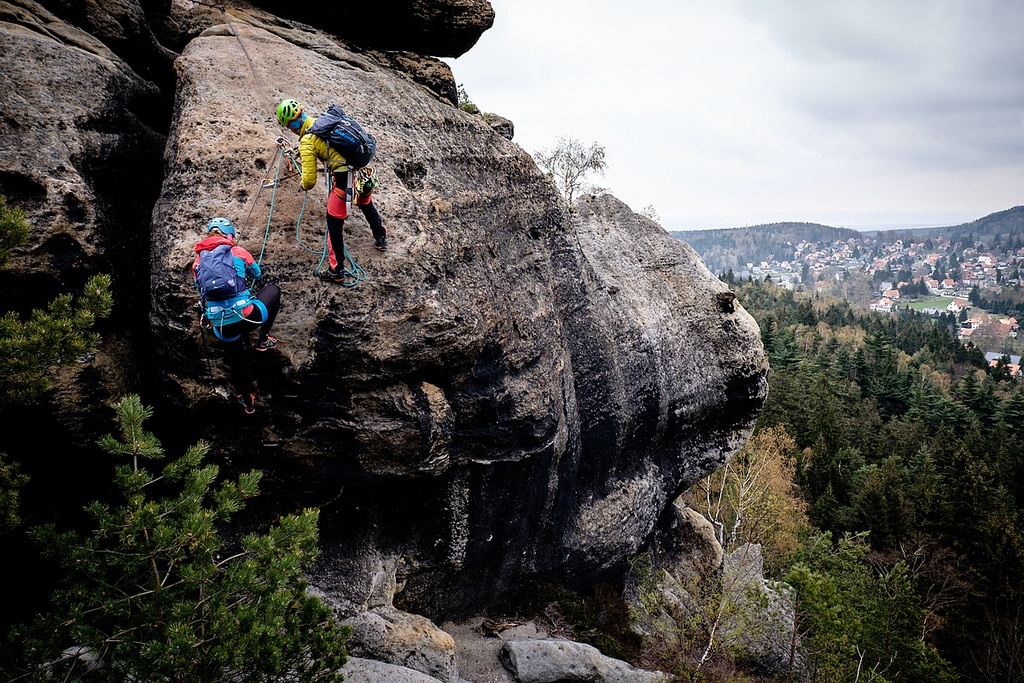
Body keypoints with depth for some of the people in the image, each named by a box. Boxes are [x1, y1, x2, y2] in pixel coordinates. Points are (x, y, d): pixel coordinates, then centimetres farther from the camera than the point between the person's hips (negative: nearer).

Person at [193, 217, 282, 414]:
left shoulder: (198, 261, 10)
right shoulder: (238, 252, 4)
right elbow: (257, 274, 24)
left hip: (222, 326, 3)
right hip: (247, 315, -3)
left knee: (237, 361, 28)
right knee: (273, 289, 25)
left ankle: (247, 401, 44)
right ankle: (263, 339, 23)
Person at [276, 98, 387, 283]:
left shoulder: (307, 142, -10)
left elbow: (310, 180, -10)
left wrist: (304, 186, 14)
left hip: (344, 180, -7)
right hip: (364, 173, 7)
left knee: (334, 222, 8)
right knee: (367, 205, 34)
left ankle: (336, 271, 13)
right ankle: (381, 238, 53)